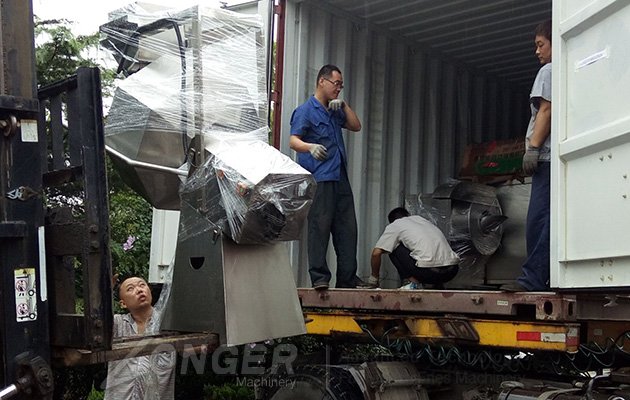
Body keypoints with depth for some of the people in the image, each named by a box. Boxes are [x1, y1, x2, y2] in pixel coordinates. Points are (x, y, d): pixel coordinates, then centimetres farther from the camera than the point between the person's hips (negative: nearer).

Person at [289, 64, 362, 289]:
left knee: (347, 228, 6)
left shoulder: (335, 111, 23)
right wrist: (310, 147, -35)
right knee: (320, 226, -11)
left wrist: (344, 105, 10)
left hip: (340, 178, 8)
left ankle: (347, 281, 11)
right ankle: (319, 277, -8)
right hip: (320, 179, -8)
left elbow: (356, 127, 23)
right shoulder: (306, 110, -3)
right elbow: (293, 140, -13)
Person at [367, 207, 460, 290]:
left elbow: (376, 253, 6)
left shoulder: (394, 226, 14)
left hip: (429, 270, -6)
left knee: (394, 248, 13)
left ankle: (414, 284, 2)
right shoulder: (420, 218, 31)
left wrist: (374, 278, 22)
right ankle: (438, 285, 17)